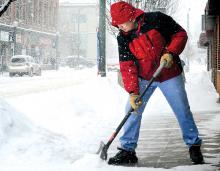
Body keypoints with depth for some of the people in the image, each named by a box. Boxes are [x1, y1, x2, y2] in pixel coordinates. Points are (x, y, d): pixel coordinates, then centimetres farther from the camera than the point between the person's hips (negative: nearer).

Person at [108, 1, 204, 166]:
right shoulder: (123, 38, -7)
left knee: (183, 111, 2)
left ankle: (194, 145, 19)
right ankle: (127, 150, 3)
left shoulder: (156, 20, -16)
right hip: (144, 78, 3)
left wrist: (171, 53, -24)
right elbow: (127, 66, -10)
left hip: (169, 75, -2)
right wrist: (133, 92, -19)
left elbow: (180, 34, -7)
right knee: (132, 110, -6)